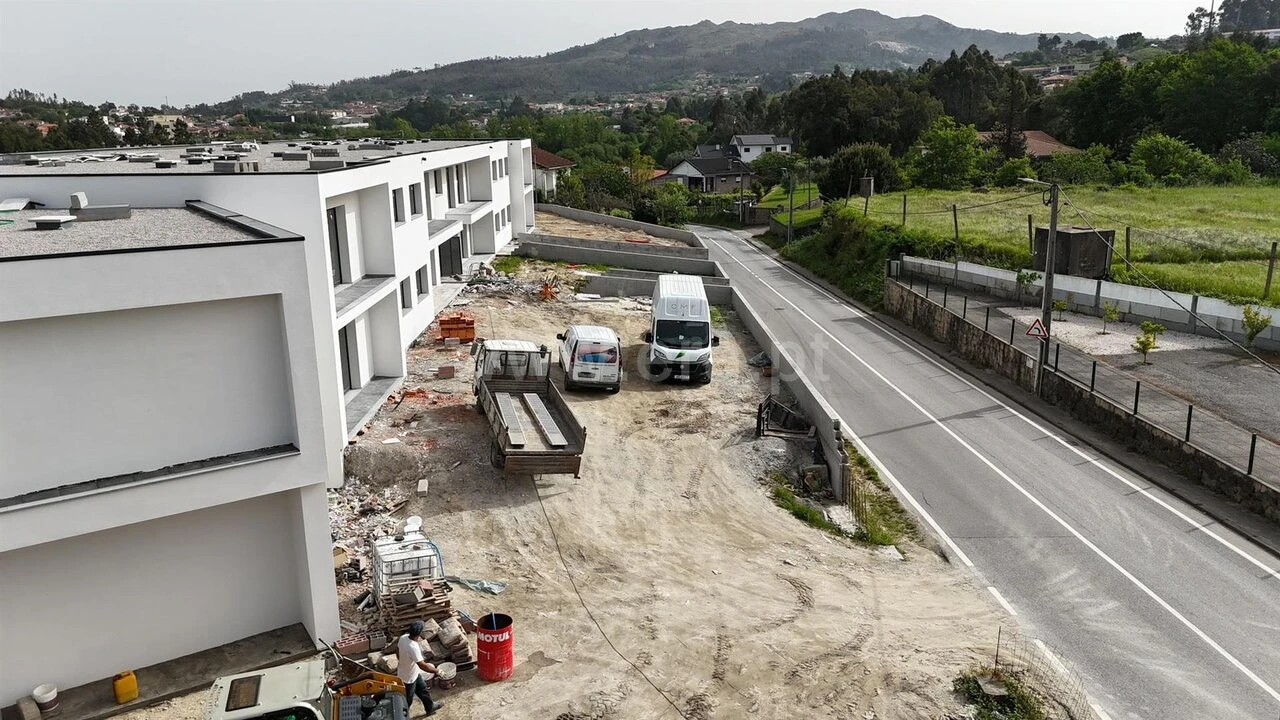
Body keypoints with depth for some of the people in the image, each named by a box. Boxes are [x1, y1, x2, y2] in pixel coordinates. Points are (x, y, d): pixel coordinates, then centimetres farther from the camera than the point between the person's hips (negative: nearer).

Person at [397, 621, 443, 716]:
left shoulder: (403, 637, -15)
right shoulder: (413, 647, -41)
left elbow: (397, 650, 4)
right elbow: (422, 665, -37)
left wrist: (402, 661, 22)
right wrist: (437, 671, -25)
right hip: (408, 678, -9)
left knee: (423, 689, 27)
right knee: (407, 700, 17)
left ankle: (430, 707, 48)